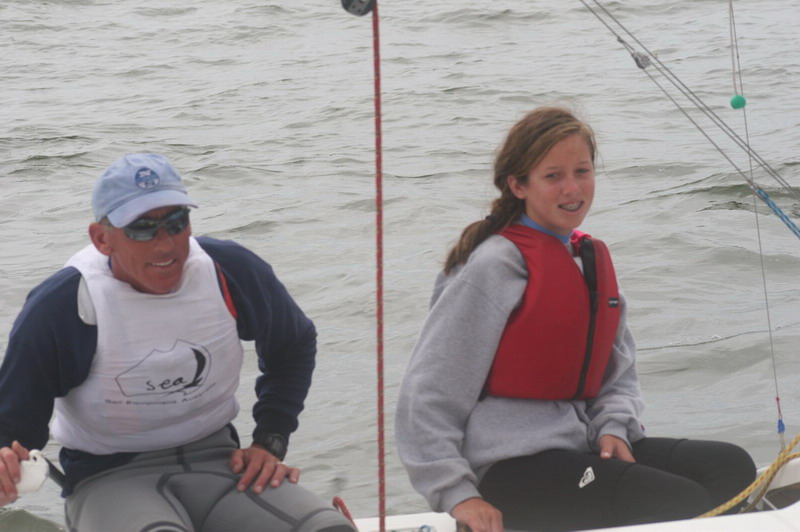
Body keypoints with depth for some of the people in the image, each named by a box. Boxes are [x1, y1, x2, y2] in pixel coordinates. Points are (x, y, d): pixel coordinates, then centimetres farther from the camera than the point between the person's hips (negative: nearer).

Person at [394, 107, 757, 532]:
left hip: (583, 446, 8)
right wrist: (458, 494, -20)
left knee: (732, 468, -11)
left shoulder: (592, 259, 13)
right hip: (511, 469, -8)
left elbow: (618, 371, 19)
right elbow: (427, 395, -12)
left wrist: (613, 427, -3)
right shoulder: (495, 267, -11)